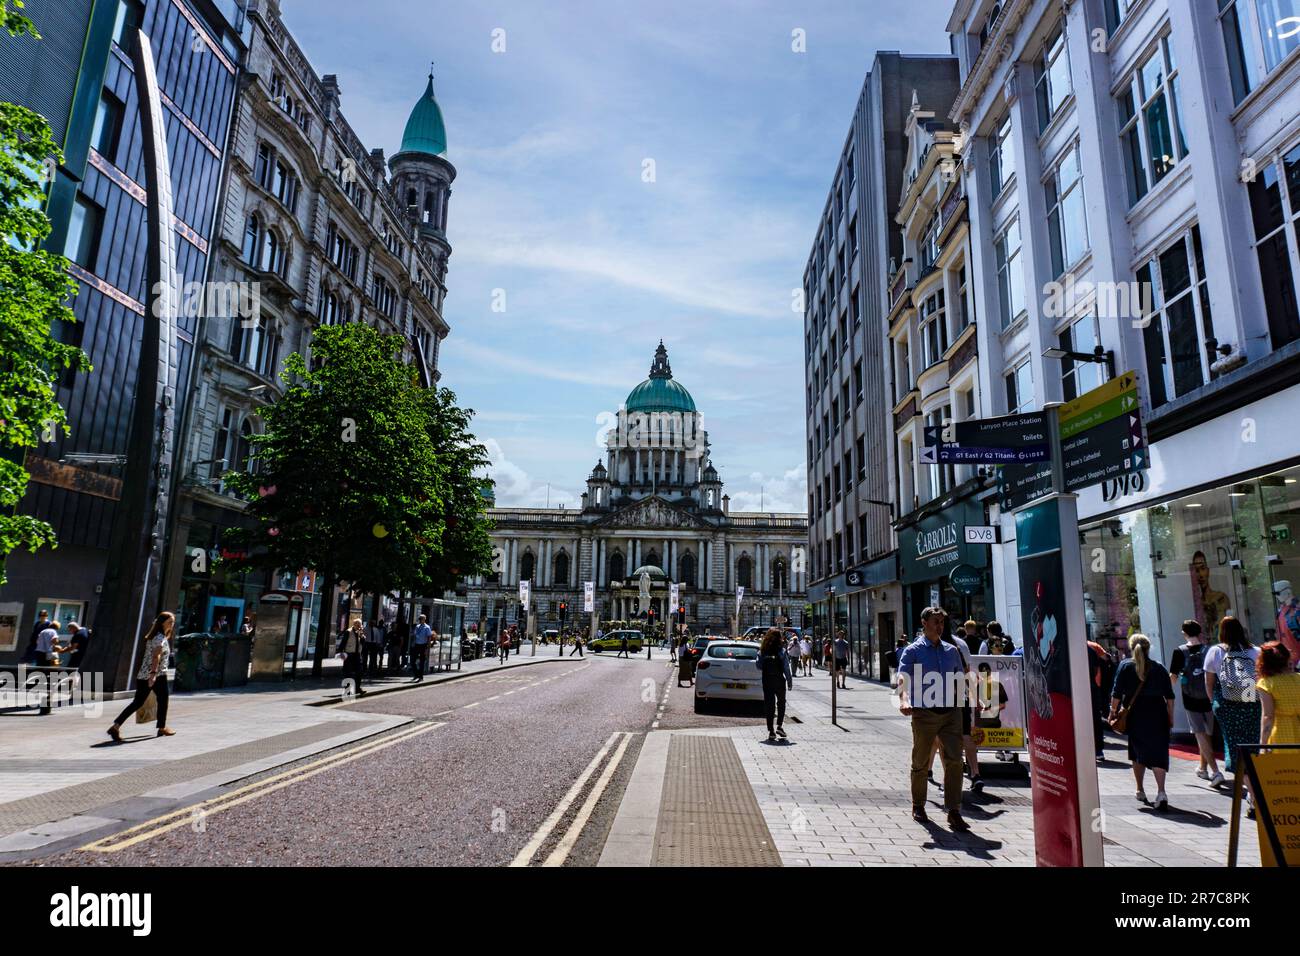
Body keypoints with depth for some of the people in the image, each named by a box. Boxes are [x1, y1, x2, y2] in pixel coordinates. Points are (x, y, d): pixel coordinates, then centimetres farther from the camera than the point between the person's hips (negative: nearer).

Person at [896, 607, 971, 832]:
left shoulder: (951, 650, 13)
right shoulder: (913, 651, -3)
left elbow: (960, 680, 22)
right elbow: (903, 678, -16)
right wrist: (903, 700, -33)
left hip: (951, 712, 3)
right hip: (924, 713, -3)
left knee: (954, 760, -5)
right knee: (921, 762, 8)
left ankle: (954, 812, 2)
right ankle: (918, 806, 25)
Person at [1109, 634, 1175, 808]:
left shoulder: (1125, 666, -1)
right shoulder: (1159, 667, 5)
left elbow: (1117, 694, -5)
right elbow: (1169, 696, 4)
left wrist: (1113, 711, 4)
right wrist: (1170, 716, 11)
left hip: (1135, 715, -1)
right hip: (1157, 714, 1)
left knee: (1137, 752, 12)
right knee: (1158, 753, 0)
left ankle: (1140, 791, 20)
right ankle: (1161, 792, -14)